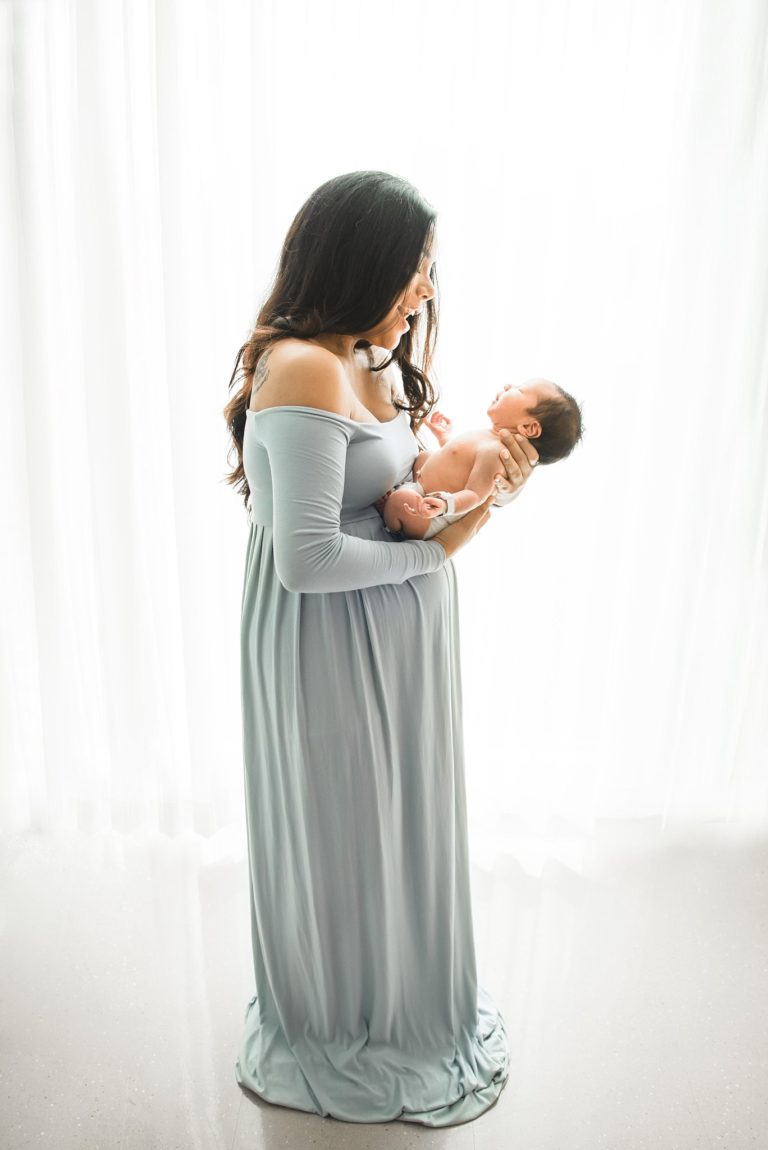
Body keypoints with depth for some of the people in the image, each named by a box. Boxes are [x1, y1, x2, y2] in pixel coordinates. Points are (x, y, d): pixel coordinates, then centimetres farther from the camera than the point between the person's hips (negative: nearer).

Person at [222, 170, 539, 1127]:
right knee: (340, 836, 13)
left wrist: (489, 490, -5)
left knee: (389, 823, 24)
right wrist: (433, 554, -16)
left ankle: (396, 998, 50)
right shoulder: (302, 369, -23)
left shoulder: (372, 365, 7)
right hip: (328, 648, -9)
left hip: (388, 642, 9)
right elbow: (308, 557, -28)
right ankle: (340, 1033, 42)